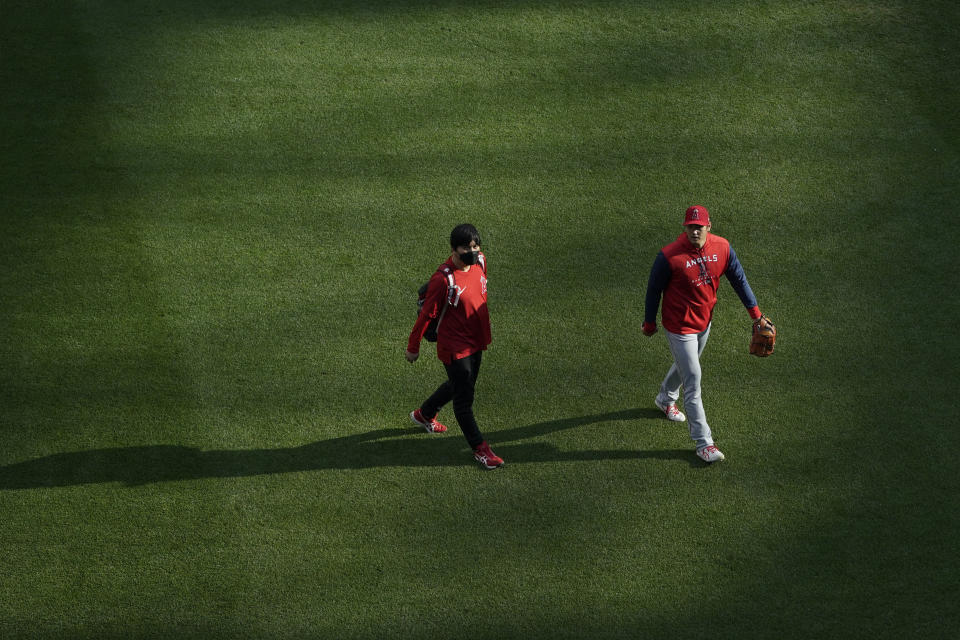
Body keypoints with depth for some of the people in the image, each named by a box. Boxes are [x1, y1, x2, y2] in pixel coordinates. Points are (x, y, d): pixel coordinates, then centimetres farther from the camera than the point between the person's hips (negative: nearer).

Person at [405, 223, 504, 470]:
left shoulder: (480, 261, -5)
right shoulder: (443, 280, -28)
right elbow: (427, 314, -17)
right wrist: (413, 347, -8)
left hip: (476, 341, 8)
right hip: (455, 347, -8)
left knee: (459, 386, 26)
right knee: (464, 399, 3)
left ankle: (424, 414, 50)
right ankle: (479, 449, 15)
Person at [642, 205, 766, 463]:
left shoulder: (722, 248, -12)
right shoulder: (669, 256, -26)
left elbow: (738, 279, 1)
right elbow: (654, 289, -12)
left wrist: (755, 312, 2)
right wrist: (649, 323, -2)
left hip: (705, 321, 6)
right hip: (679, 325, -6)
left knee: (686, 365, 29)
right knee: (693, 380, -4)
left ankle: (666, 399, 60)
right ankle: (703, 443, 2)